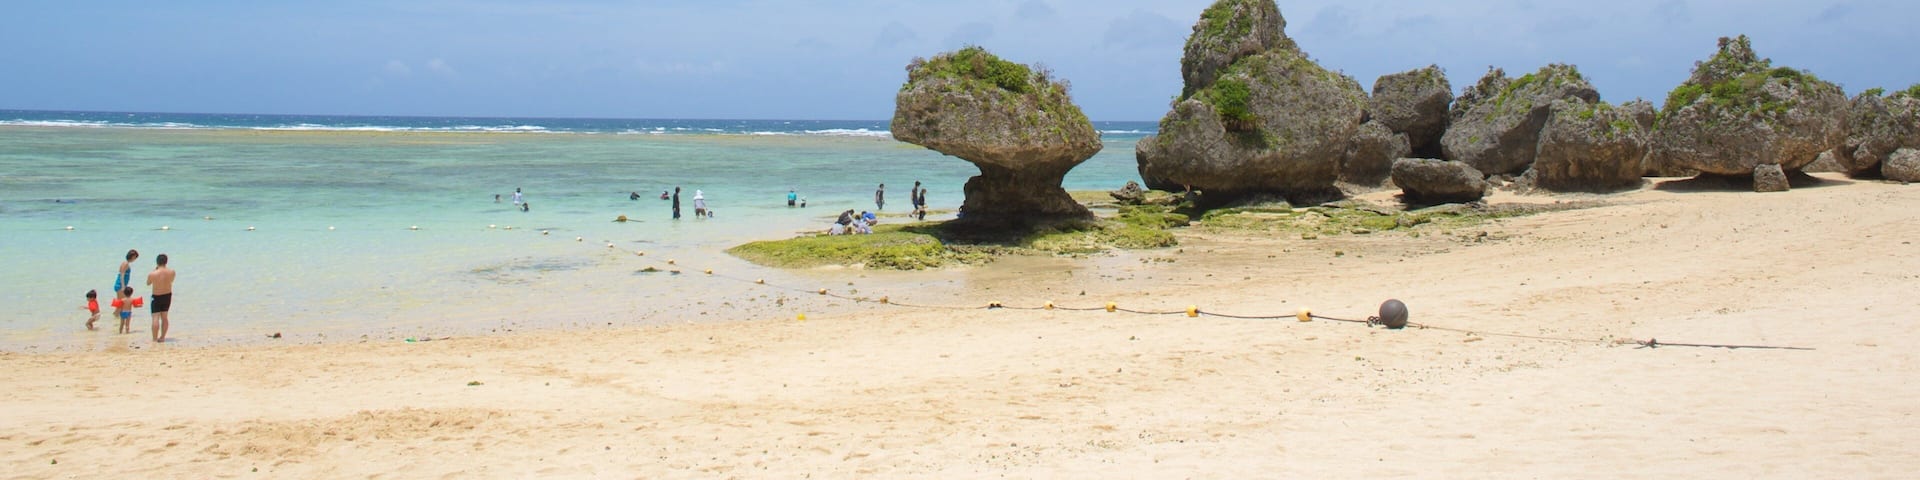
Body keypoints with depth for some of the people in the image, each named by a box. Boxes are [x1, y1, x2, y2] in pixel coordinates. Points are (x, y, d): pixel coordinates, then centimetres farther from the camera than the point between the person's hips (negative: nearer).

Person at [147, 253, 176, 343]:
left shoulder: (152, 274, -22)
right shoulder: (171, 272, -13)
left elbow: (148, 283, -1)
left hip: (157, 297, -4)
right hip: (167, 295, 4)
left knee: (156, 318, -1)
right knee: (164, 317, 16)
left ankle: (155, 339, -2)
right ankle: (162, 337, 23)